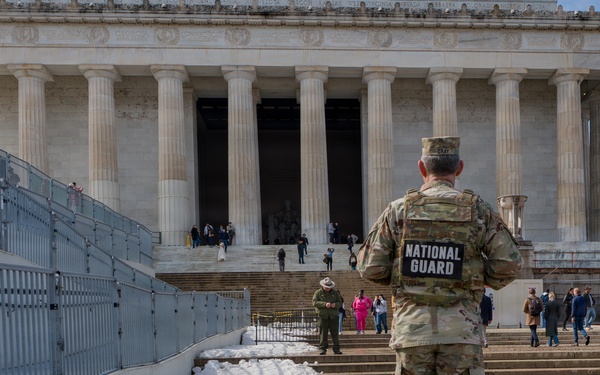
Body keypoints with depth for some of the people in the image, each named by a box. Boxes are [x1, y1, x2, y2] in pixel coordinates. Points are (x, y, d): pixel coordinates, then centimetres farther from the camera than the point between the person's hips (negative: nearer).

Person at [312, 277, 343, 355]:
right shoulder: (318, 293, 4)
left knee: (335, 333, 1)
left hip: (333, 316, 2)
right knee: (322, 333, -4)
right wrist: (324, 304, -22)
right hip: (322, 316, -2)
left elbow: (340, 302, 10)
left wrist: (335, 305, -14)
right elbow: (315, 302, -8)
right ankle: (323, 349, 1)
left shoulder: (335, 293, 13)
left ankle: (336, 349, 5)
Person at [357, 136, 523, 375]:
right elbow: (509, 262, -3)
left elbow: (369, 267, 0)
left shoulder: (398, 210, 2)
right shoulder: (478, 210, 1)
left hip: (411, 327, 1)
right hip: (460, 329, -1)